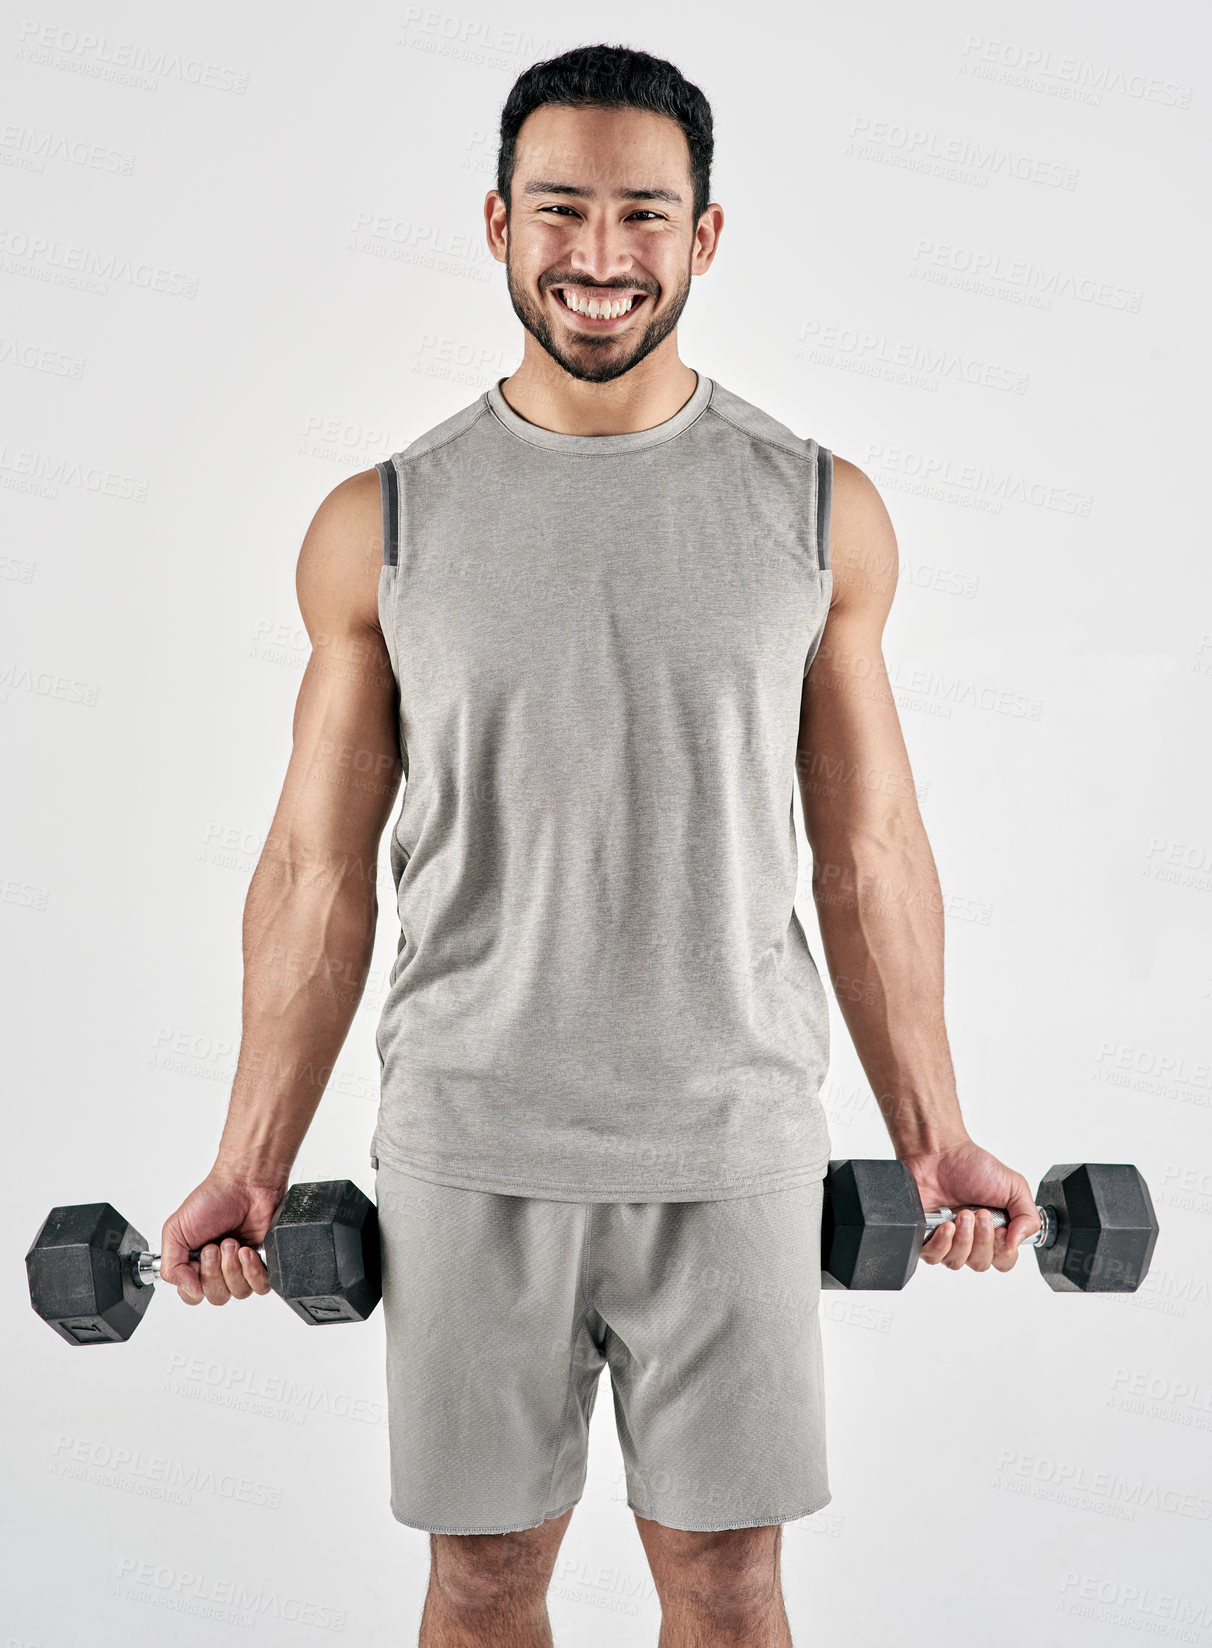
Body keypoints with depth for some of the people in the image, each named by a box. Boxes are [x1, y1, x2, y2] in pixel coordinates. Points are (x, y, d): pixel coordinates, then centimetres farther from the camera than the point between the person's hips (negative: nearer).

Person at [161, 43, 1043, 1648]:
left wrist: (936, 1137, 3)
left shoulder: (820, 510, 0)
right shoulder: (382, 524, -1)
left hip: (734, 1147, 0)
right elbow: (320, 868, 2)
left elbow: (868, 854, 4)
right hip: (469, 1151, 0)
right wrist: (250, 1163, 1)